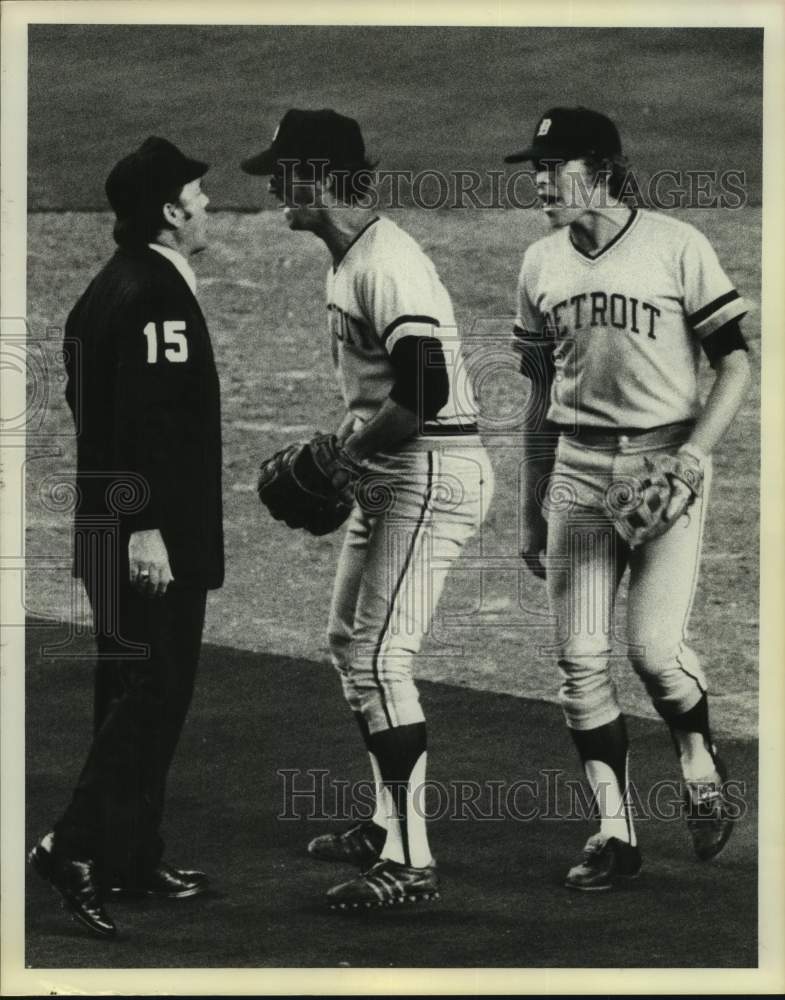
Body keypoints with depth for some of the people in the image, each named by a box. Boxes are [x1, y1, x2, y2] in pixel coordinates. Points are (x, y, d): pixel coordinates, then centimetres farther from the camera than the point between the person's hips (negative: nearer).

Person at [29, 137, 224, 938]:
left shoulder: (112, 286, 15)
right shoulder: (154, 294, -16)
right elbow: (146, 419, -23)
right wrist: (147, 527, -26)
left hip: (113, 527, 10)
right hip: (152, 533, -10)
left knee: (136, 696, 14)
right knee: (151, 696, -8)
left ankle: (131, 862, 20)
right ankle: (77, 846, -13)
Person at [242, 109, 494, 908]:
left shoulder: (385, 266, -20)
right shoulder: (349, 260, 13)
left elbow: (424, 394, -28)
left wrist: (344, 450, -16)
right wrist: (341, 452, 9)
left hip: (431, 474, -11)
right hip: (387, 477, 11)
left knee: (379, 660, -13)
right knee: (348, 641, 20)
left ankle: (410, 859, -11)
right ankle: (389, 822, 31)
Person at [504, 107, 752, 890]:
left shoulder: (676, 248, -5)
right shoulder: (541, 265, 10)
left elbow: (734, 366, -4)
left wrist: (691, 459, -17)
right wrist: (532, 512, 17)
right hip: (578, 471, 5)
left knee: (653, 645, -14)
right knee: (580, 657, -1)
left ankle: (699, 762, 16)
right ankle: (614, 832, 7)